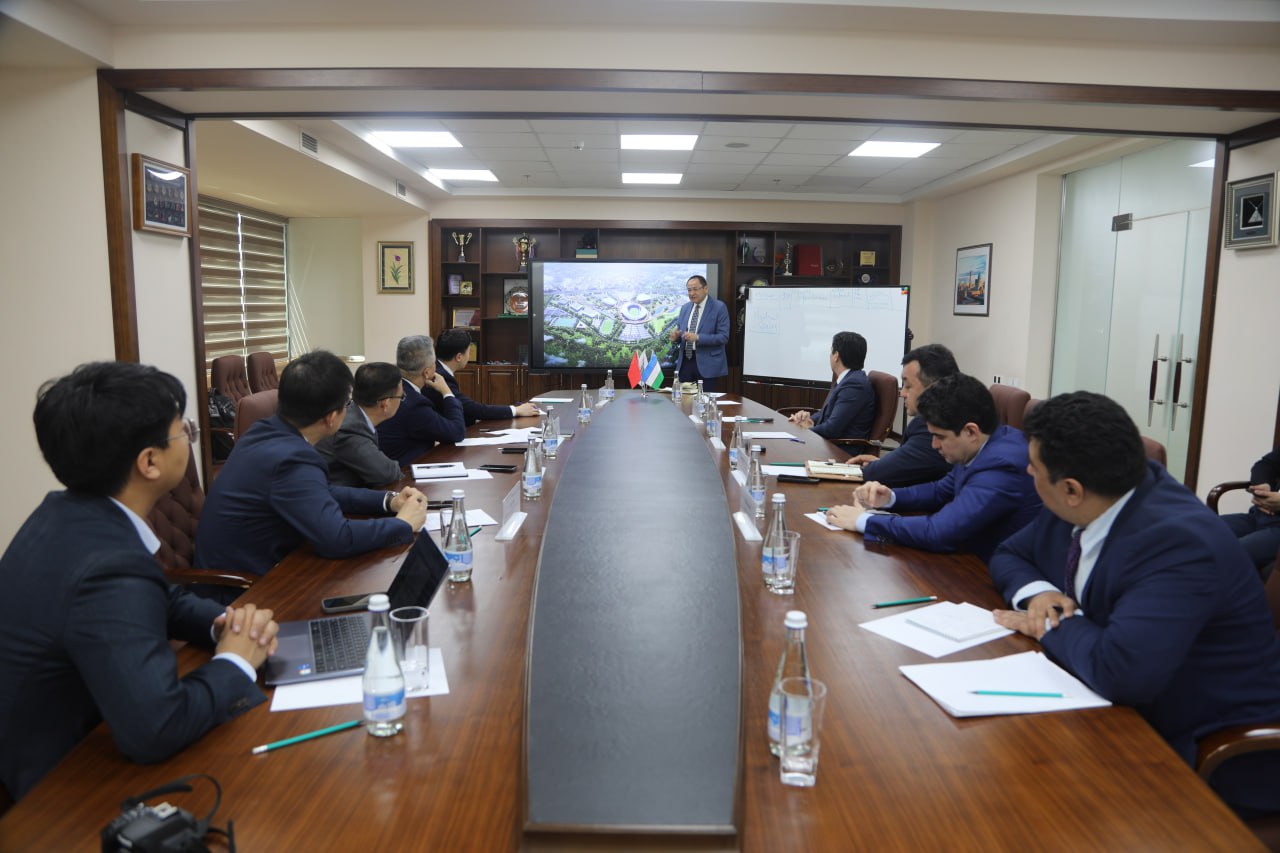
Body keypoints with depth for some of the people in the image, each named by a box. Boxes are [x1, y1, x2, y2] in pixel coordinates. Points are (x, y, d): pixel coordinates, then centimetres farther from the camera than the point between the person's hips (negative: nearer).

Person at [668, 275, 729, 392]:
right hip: (685, 362, 5)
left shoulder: (719, 307, -6)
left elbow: (724, 337, -12)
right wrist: (675, 336, -7)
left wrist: (697, 337, -22)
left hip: (707, 364, -5)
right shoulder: (684, 308, 12)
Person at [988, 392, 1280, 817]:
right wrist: (1036, 592, -10)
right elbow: (1010, 555, 11)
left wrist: (1051, 624, -20)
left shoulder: (1178, 541, -29)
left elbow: (1121, 671, -39)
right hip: (1132, 717, 7)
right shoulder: (1081, 507, -5)